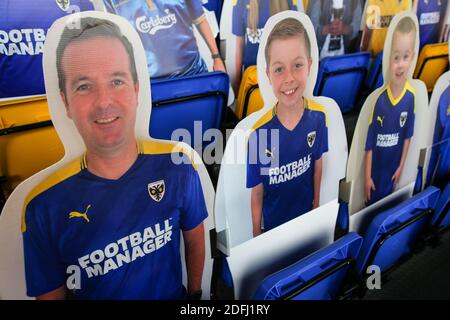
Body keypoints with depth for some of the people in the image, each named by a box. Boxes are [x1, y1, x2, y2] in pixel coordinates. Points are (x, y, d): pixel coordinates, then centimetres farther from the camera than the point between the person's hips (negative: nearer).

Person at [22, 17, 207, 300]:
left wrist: (195, 293, 2)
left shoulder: (178, 166, -19)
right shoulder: (43, 207, -21)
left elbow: (195, 241, -4)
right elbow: (51, 293, -11)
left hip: (175, 295, 1)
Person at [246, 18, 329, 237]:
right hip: (272, 223, -3)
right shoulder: (258, 132, -25)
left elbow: (317, 167, 0)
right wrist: (256, 234, -7)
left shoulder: (318, 117, -16)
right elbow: (257, 193, -14)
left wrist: (316, 205, 9)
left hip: (306, 215, 3)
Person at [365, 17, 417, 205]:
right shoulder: (379, 99, -20)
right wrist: (367, 176, -9)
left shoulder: (411, 97, -16)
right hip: (375, 169, -1)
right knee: (370, 203, 17)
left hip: (393, 169, 1)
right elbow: (369, 142, -13)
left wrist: (401, 167, 2)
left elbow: (407, 136, -2)